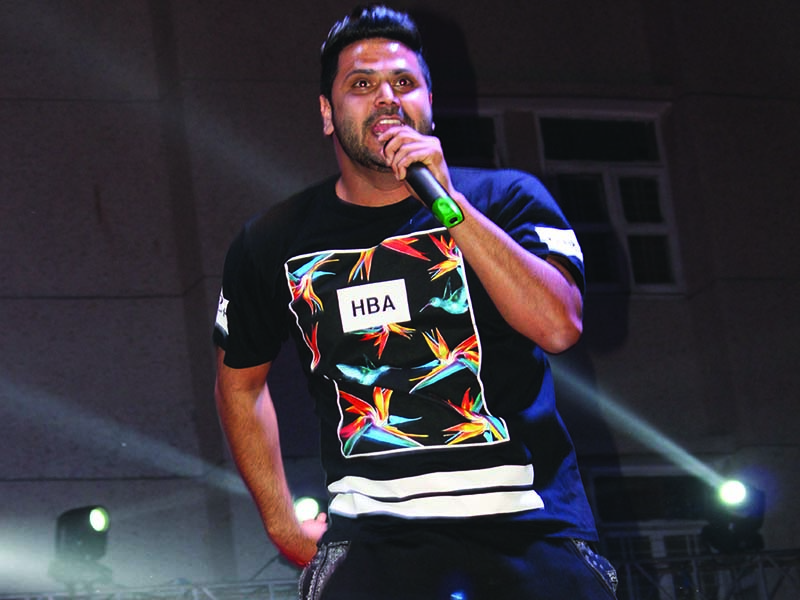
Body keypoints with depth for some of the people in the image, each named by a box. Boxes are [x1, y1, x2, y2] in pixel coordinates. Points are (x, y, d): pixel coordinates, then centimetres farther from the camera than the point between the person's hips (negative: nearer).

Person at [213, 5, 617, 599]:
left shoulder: (507, 198, 4)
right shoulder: (273, 244, 9)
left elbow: (558, 326, -12)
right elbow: (239, 380, 24)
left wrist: (448, 201, -16)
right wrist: (282, 524, 18)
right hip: (377, 538, 0)